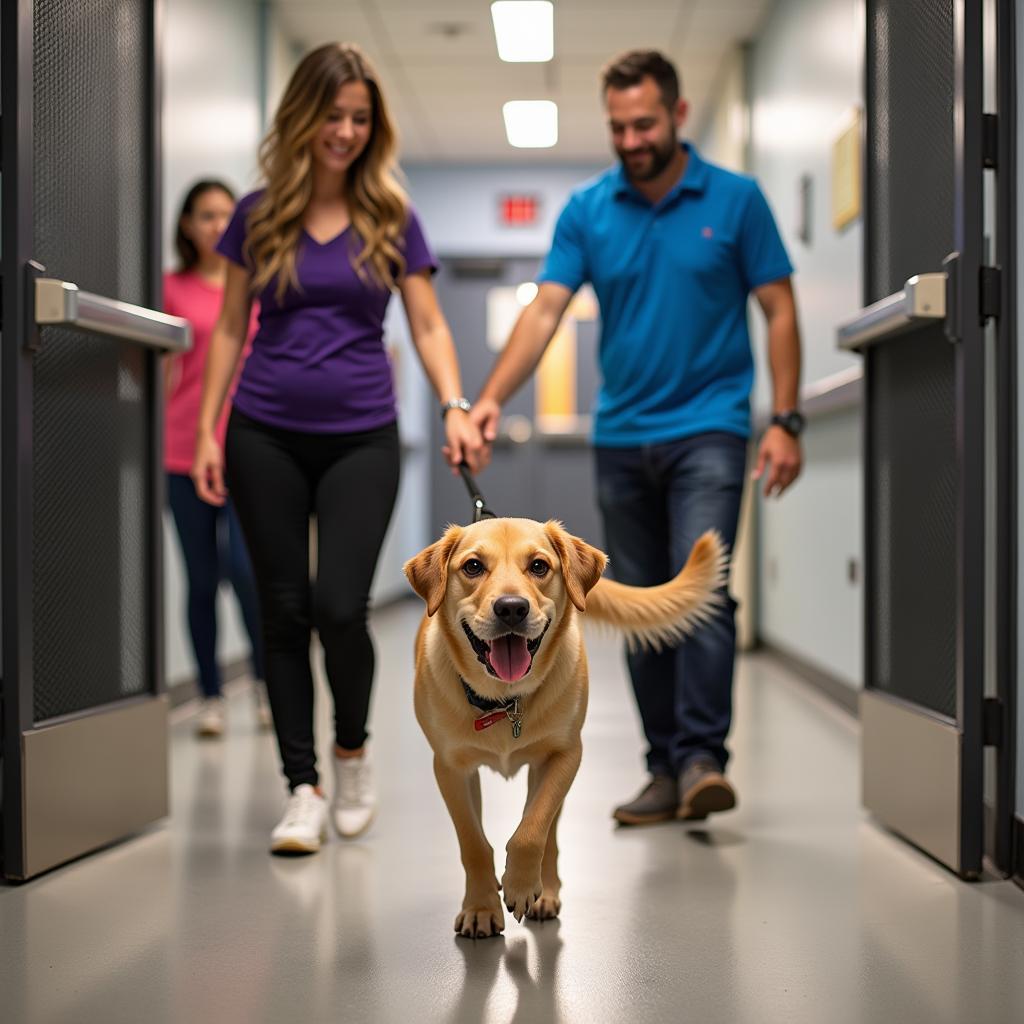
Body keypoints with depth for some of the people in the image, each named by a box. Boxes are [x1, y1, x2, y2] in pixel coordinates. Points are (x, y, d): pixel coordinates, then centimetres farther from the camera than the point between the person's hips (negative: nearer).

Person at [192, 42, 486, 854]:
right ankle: (304, 787, 12)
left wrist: (457, 407, -14)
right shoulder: (259, 215, 6)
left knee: (341, 607, -11)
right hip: (266, 437, 1)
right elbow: (231, 329, 9)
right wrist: (207, 432, 3)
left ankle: (353, 748, 18)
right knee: (285, 611, 2)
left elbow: (428, 325, 3)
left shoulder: (391, 218, 4)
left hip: (361, 437, -1)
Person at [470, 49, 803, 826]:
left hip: (707, 429, -3)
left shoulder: (735, 199, -1)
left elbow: (779, 310, 1)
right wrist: (491, 399, -18)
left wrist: (785, 422, -7)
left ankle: (703, 758, -15)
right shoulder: (587, 210, 4)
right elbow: (546, 309, -4)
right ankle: (667, 770, 14)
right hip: (620, 437, 3)